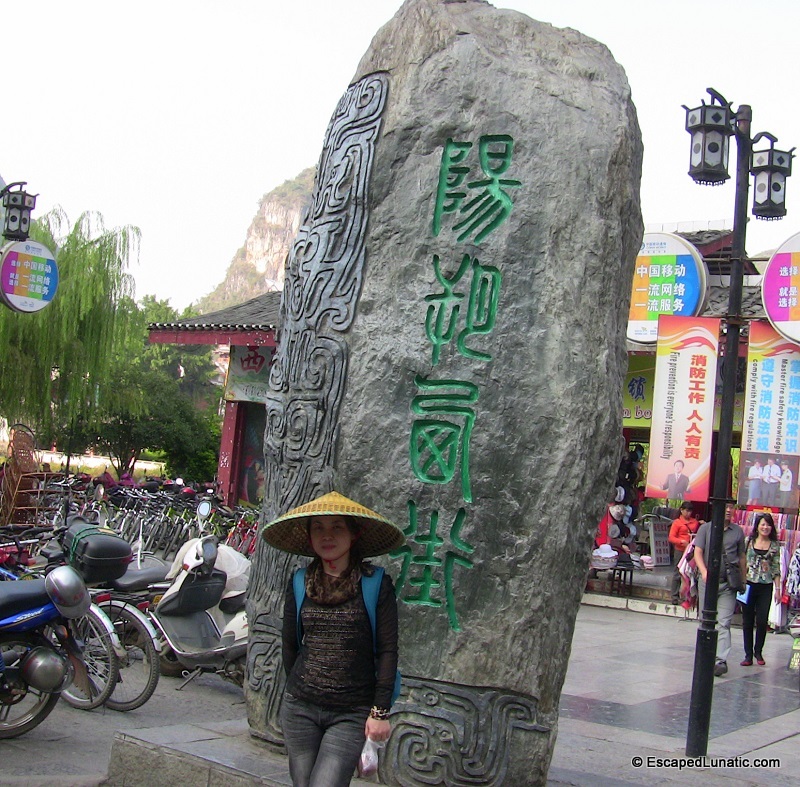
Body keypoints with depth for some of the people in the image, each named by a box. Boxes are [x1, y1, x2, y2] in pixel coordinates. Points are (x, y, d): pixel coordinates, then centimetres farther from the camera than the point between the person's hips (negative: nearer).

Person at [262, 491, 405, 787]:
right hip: (299, 708, 4)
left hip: (352, 715, -3)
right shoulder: (299, 584, 6)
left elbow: (387, 651, -6)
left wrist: (380, 711, -7)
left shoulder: (376, 583, -5)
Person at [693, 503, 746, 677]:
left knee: (724, 623, -9)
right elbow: (698, 552, -2)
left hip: (728, 584, 0)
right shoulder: (705, 528, 5)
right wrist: (704, 572, -19)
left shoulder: (738, 531, 9)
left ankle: (721, 660, -16)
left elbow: (741, 557, 15)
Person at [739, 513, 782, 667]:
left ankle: (758, 652, 20)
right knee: (747, 621, 4)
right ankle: (748, 654, 12)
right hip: (749, 584, 0)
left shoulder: (775, 545, 5)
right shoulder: (749, 541, 3)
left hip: (766, 587, 0)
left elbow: (776, 568, 7)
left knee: (762, 621, 0)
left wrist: (778, 588, 3)